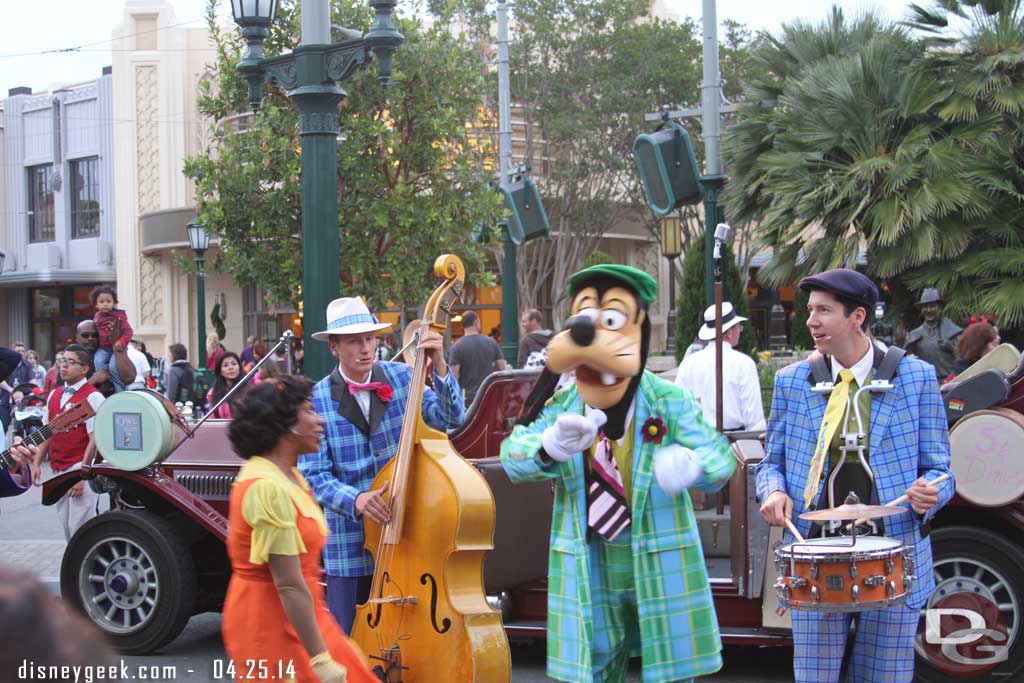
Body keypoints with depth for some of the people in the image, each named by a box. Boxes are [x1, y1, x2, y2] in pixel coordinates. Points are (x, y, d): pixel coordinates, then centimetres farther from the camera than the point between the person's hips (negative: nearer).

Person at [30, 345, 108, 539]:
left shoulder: (92, 397, -10)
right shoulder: (54, 395, 13)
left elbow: (94, 440, -15)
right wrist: (37, 463, 11)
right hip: (58, 469, 7)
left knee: (80, 527, -10)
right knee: (66, 525, 12)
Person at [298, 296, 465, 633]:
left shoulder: (401, 377, 2)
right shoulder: (317, 400, -5)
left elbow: (450, 418, -9)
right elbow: (313, 475, -8)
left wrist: (439, 367, -24)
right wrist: (355, 499, -25)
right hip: (350, 544, -1)